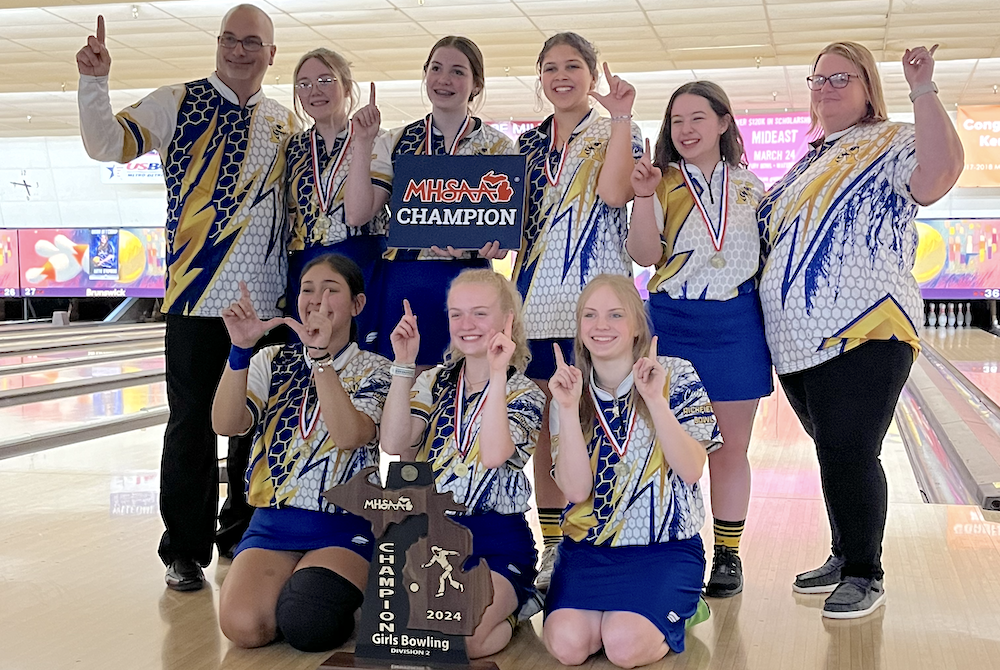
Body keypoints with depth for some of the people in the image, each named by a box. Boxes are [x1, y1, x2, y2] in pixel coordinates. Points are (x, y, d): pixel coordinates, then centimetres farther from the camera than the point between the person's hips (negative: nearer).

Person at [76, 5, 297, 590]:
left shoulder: (286, 123, 13)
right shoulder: (178, 104, 3)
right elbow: (108, 144, -5)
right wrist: (95, 82, -19)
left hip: (268, 301, 3)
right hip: (198, 298, -3)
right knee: (192, 427, 1)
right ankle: (185, 550, 13)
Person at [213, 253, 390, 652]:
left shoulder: (372, 370, 0)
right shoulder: (274, 361, 9)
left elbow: (349, 435, -22)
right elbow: (226, 424, -8)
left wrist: (321, 354, -28)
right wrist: (241, 350, -21)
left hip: (343, 528, -2)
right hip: (273, 524, 2)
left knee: (306, 626, -28)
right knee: (242, 625, -25)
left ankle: (341, 590, 6)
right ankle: (291, 585, 8)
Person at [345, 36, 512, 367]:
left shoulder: (497, 146, 4)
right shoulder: (395, 142, 9)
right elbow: (357, 214, -1)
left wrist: (493, 243, -20)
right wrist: (363, 143, -7)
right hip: (402, 282, 2)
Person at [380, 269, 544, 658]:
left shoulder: (523, 394, -3)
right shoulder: (436, 382, 9)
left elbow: (494, 454, -24)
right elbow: (394, 445, -8)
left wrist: (498, 374, -23)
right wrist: (404, 365, -10)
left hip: (495, 542, -4)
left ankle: (508, 612, 8)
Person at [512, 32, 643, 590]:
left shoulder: (616, 133, 2)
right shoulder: (528, 143, 16)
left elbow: (612, 192, -18)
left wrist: (621, 116, -16)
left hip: (595, 298, -5)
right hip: (536, 298, 5)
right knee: (542, 428, 8)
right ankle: (553, 547, 19)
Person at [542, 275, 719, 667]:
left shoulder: (676, 377, -4)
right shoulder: (572, 393, 3)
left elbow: (691, 470, -15)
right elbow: (576, 490, -9)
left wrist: (655, 399, -24)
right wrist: (568, 409, -18)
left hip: (665, 549, -2)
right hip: (587, 547, 2)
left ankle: (679, 610, 7)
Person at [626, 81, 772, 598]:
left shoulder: (750, 189, 8)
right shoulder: (662, 185, 1)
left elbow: (770, 254, 16)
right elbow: (646, 256, -10)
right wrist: (643, 198, -22)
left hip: (736, 327, 1)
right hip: (673, 325, -1)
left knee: (730, 450, 8)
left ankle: (728, 556, 20)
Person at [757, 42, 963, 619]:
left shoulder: (892, 146, -4)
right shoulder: (809, 162, 20)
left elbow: (942, 171, -26)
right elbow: (776, 238, 28)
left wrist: (924, 90, -28)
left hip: (863, 333, -7)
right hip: (800, 337, 8)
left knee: (849, 455, -6)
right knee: (835, 454, 16)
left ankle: (865, 575, 9)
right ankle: (844, 556, 29)